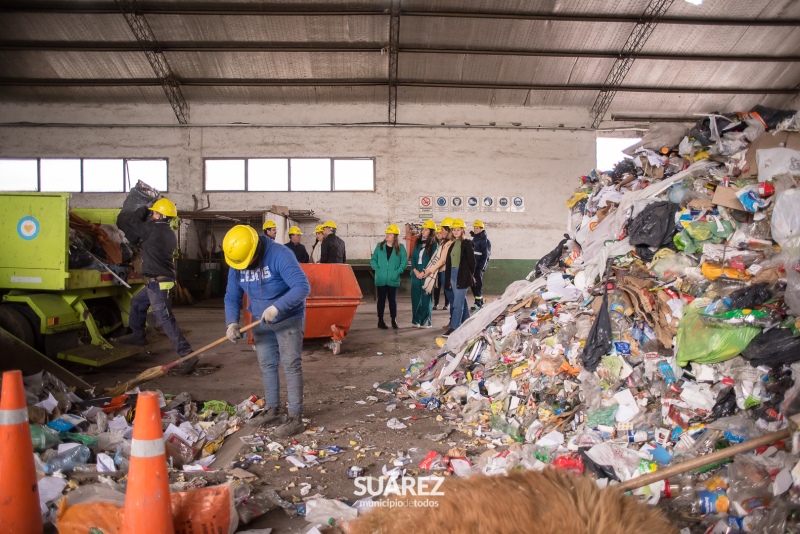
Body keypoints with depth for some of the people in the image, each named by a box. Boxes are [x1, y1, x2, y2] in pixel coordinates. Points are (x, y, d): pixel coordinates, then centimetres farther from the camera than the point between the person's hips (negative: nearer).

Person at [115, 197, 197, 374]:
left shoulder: (151, 229, -15)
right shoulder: (170, 234, 11)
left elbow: (127, 224, -3)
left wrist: (143, 211, 9)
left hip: (158, 282, -10)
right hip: (156, 281, 10)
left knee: (165, 319, -13)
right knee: (137, 302, 29)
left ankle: (187, 356, -17)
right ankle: (138, 336, 45)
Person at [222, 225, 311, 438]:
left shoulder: (280, 255, -26)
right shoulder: (236, 265, -5)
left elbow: (302, 286, -33)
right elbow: (232, 297, 1)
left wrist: (277, 307, -38)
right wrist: (232, 322, -16)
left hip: (289, 320, -7)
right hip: (261, 322, 7)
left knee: (291, 366, -7)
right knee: (267, 366, 13)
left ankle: (295, 418, -2)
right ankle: (272, 410, 27)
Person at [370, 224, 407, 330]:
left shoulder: (400, 247, 1)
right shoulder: (380, 246, 5)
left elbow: (404, 262, 0)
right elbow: (373, 259, 6)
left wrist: (398, 272, -12)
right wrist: (377, 269, -9)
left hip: (393, 279, -1)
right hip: (381, 279, 1)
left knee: (392, 299, 7)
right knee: (381, 299, 7)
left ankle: (394, 321, 16)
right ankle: (380, 321, 14)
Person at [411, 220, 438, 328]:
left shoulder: (434, 244, -1)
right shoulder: (418, 243, 13)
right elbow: (413, 257, 8)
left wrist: (424, 272, -14)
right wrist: (415, 271, -6)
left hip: (427, 275, -5)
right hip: (416, 274, 5)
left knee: (425, 298, -2)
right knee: (415, 297, 6)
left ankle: (425, 322, 4)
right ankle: (416, 321, 14)